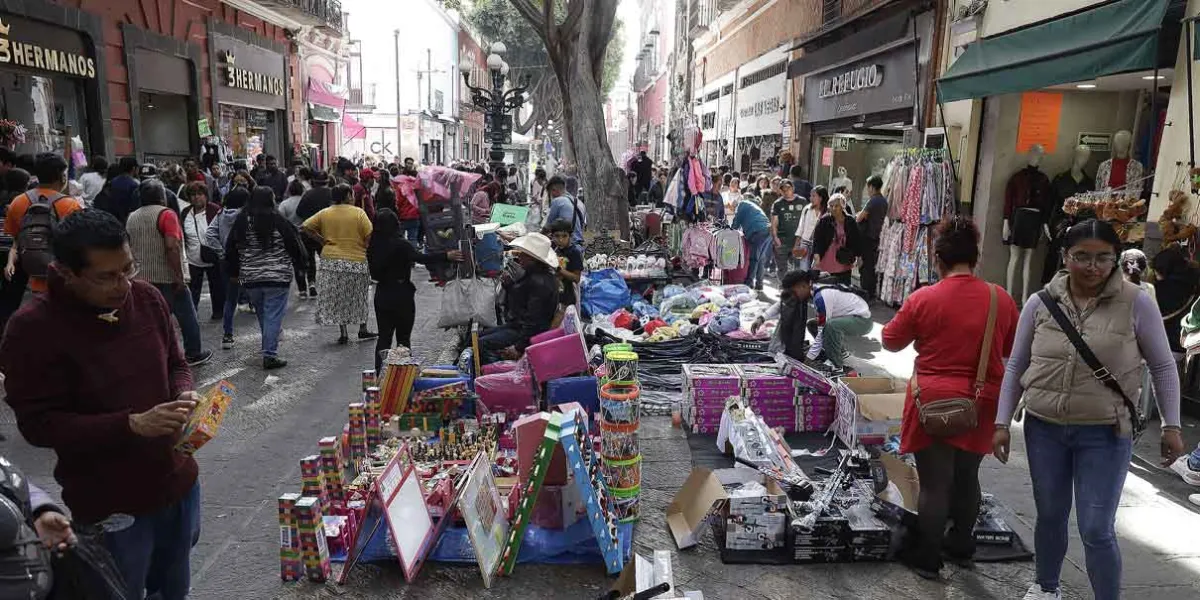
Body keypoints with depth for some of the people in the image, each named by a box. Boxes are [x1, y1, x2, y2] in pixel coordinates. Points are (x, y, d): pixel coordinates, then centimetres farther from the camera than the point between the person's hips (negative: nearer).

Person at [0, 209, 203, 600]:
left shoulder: (146, 297, -4)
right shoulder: (33, 329, -18)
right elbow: (39, 424, -17)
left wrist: (184, 396, -12)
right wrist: (132, 424, -27)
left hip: (177, 481, 5)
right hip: (110, 506, -4)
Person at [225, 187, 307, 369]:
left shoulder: (241, 222, 4)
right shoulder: (278, 221, -11)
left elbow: (230, 250, 10)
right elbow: (294, 245, -5)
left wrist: (234, 272, 22)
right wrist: (300, 266, 11)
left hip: (249, 279, 5)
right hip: (277, 278, -5)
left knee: (262, 315, 20)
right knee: (274, 316, -2)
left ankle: (269, 348, 34)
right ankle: (270, 355, -5)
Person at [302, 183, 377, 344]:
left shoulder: (324, 213, 4)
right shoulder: (358, 213, -6)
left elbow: (306, 227, 0)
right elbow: (369, 236, -11)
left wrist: (322, 240, 6)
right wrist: (369, 252, 5)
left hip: (330, 261, 2)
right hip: (357, 261, -2)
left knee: (337, 299, 9)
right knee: (359, 297, 15)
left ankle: (343, 334, 8)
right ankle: (363, 330, 22)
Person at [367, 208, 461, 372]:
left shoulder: (372, 246, 1)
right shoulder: (401, 244, -17)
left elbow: (373, 271, 9)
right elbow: (421, 258, -29)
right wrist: (447, 255, -31)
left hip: (381, 294, 5)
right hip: (401, 295, -5)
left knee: (384, 335, 11)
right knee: (403, 337, 5)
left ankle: (379, 373, 11)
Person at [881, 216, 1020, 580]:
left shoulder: (923, 299, -14)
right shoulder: (1001, 299, -4)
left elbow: (890, 342, -1)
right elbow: (1013, 350, 11)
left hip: (934, 403, -4)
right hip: (981, 404, 4)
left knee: (934, 484, 6)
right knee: (967, 478, 20)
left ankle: (927, 560, 16)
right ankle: (962, 548, 34)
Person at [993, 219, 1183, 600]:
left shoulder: (1136, 302, -9)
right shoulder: (1041, 302, -3)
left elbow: (1163, 367, 2)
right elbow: (1016, 367, 4)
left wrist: (1171, 426, 1)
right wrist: (1002, 423, 3)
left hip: (1105, 434, -2)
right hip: (1043, 429, 3)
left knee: (1097, 530, -2)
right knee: (1050, 516, 18)